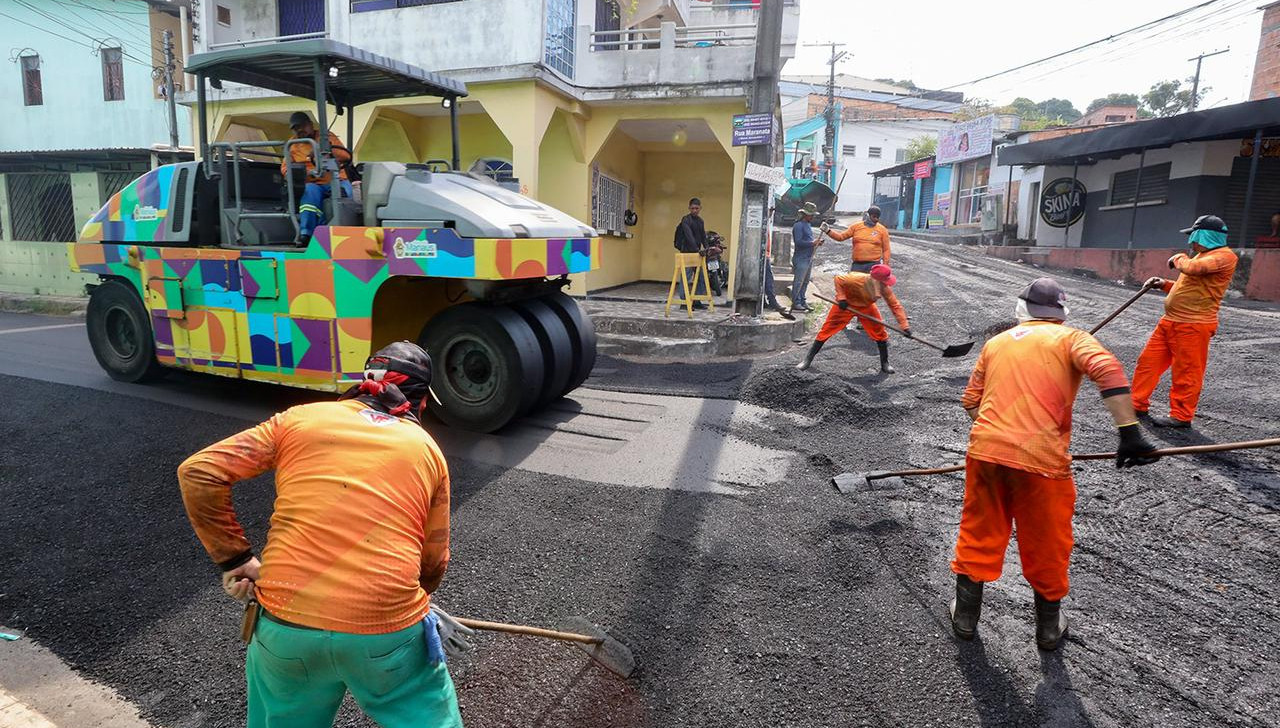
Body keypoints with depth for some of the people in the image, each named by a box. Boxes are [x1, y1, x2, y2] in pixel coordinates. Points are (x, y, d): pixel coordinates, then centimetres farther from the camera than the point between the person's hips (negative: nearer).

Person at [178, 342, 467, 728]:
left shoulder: (300, 418, 6)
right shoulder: (428, 450, 7)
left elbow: (197, 474, 1)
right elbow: (433, 564, 10)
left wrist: (235, 557, 8)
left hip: (285, 626, 2)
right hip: (389, 634, -1)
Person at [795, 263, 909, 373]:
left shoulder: (885, 287, -24)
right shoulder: (858, 279, -37)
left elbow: (895, 305, -18)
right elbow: (838, 279, -22)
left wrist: (905, 326, -24)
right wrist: (841, 298, -29)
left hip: (866, 307, 4)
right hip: (846, 305, -4)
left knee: (881, 334, -3)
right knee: (827, 330, -4)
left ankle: (885, 365, 17)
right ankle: (808, 360, 7)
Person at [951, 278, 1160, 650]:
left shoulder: (996, 341, 17)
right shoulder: (1071, 337, 6)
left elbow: (970, 400, 16)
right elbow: (1108, 369, -14)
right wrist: (1129, 432, -18)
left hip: (985, 451, 3)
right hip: (1041, 459, -3)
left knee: (979, 533, 18)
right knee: (1046, 545, 16)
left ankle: (965, 616, 30)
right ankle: (1049, 626, 34)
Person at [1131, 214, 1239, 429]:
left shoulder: (1224, 256, -10)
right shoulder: (1201, 256, 21)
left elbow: (1192, 268, -27)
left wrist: (1179, 258, -5)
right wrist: (1165, 285, 13)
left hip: (1193, 326, -10)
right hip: (1169, 321, 10)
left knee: (1187, 373, -3)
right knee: (1148, 361, 10)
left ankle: (1181, 416, 6)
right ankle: (1138, 404, 18)